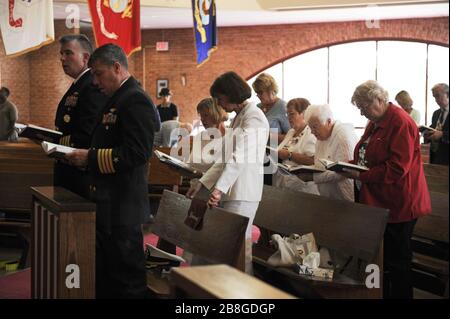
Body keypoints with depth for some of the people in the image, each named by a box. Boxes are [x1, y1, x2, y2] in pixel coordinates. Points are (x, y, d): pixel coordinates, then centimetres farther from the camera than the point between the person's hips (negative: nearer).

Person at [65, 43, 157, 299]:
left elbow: (137, 153, -24)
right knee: (105, 273, 18)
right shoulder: (118, 99, 16)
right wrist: (85, 155, 7)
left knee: (127, 279, -1)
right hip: (109, 201, 10)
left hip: (122, 206, -10)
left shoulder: (136, 100, -15)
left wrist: (90, 158, -20)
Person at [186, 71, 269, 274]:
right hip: (232, 190, 9)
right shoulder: (238, 117, 21)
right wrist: (202, 183, 17)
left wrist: (219, 187, -27)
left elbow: (240, 157, -20)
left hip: (243, 192, -9)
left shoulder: (254, 116, -8)